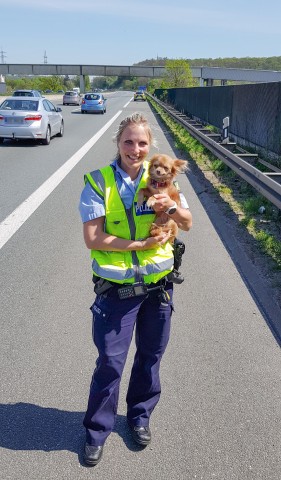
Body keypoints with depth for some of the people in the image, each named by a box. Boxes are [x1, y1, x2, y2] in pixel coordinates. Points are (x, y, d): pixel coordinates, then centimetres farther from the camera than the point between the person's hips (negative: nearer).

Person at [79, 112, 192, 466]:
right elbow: (92, 238, -15)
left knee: (150, 355, 18)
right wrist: (141, 244, -18)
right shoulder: (98, 182, -9)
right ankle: (97, 431, 30)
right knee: (110, 362, 5)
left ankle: (139, 415, 43)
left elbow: (187, 224, 3)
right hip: (117, 288, -3)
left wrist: (170, 207, -18)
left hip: (158, 284, 3)